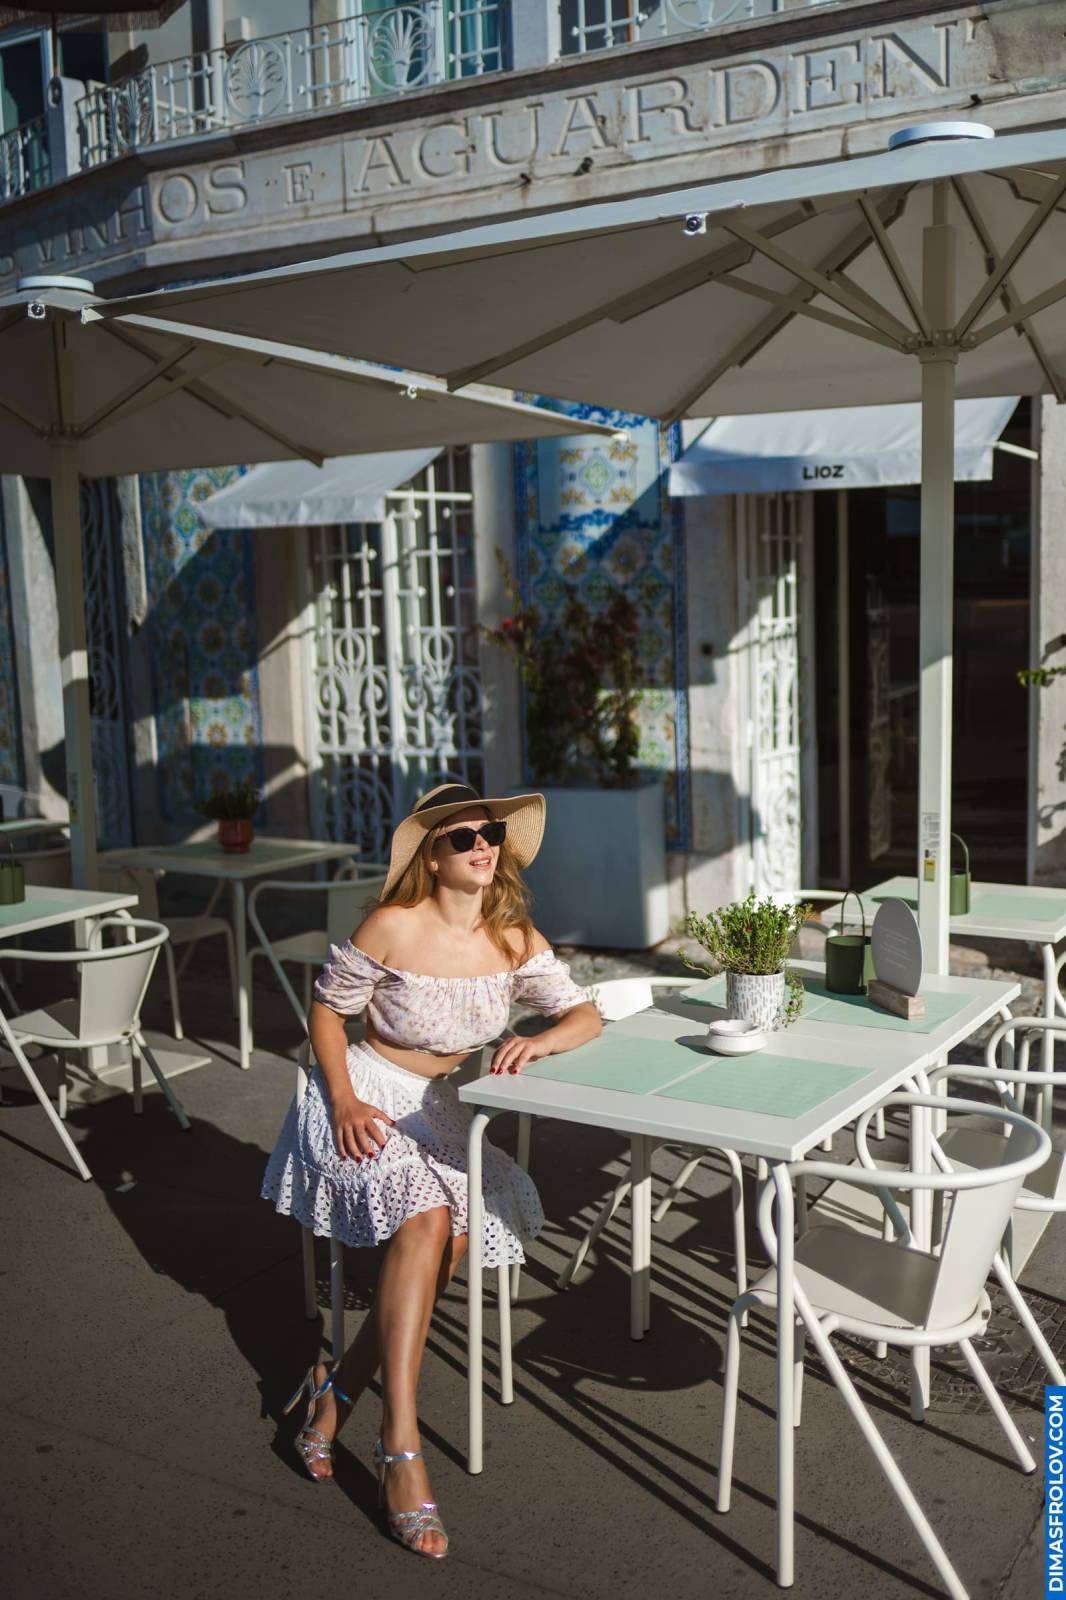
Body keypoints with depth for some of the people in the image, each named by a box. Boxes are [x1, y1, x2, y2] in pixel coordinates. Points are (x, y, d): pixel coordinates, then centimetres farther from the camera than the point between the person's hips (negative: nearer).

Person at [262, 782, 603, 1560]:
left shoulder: (514, 939, -4)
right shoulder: (393, 927, -17)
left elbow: (586, 1014, -2)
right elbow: (327, 1008, -6)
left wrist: (542, 1040, -24)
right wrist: (344, 1101, -17)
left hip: (437, 1111, 5)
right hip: (365, 1097, -5)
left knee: (461, 1228, -22)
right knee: (425, 1216, -29)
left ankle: (341, 1383, -4)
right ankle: (401, 1450, -27)